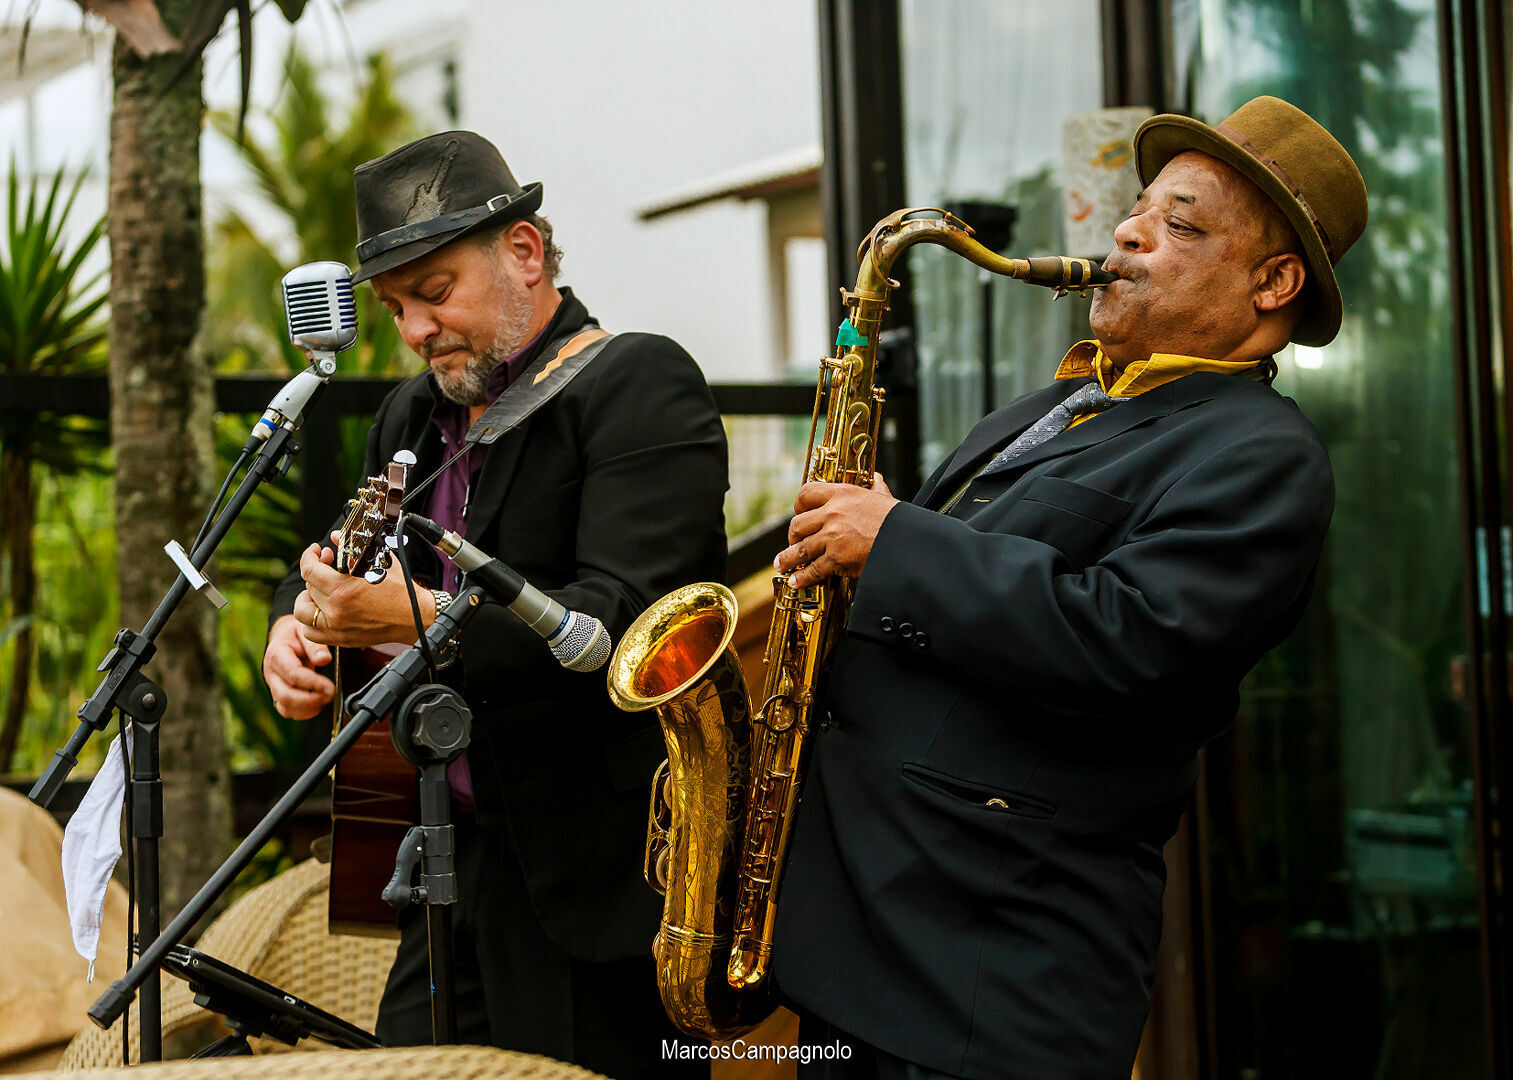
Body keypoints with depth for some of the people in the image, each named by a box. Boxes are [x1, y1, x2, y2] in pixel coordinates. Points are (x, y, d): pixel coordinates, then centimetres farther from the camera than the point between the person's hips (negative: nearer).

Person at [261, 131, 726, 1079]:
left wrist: (416, 616, -29)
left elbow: (624, 617, -22)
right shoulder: (416, 416, 15)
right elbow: (337, 565, 27)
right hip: (459, 860, 8)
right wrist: (296, 628, 3)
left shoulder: (641, 386, -10)